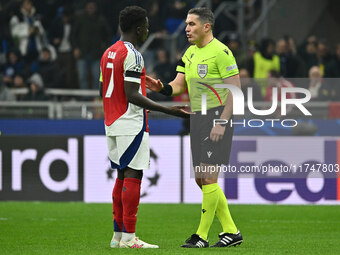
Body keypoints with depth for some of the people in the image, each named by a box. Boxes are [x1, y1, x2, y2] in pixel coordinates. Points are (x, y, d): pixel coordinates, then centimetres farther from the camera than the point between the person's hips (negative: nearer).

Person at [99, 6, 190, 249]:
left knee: (123, 176, 13)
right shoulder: (132, 55, -14)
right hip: (131, 124, -9)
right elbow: (132, 95, -20)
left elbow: (103, 90, 19)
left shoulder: (108, 53, 14)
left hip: (112, 124, 9)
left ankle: (118, 235, 13)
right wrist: (166, 110, -22)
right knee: (133, 176, -8)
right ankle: (128, 238, -10)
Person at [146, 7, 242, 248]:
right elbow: (179, 86, 13)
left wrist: (222, 122, -19)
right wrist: (162, 87, -10)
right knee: (201, 179, 9)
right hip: (197, 118, 9)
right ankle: (231, 231, 16)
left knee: (208, 177, -9)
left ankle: (202, 235, -3)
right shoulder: (190, 53, 14)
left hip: (217, 117, -9)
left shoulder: (220, 52, -12)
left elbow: (235, 89, -15)